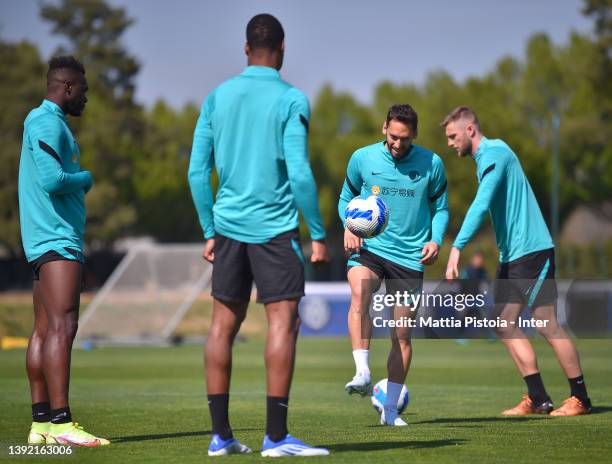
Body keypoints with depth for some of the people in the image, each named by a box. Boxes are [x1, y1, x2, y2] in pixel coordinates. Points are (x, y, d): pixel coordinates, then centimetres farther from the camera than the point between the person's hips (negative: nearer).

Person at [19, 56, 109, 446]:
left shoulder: (49, 122, 22)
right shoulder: (47, 122, -10)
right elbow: (52, 180, -22)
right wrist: (85, 178, -3)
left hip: (55, 241, 11)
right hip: (57, 239, -11)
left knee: (44, 330, 7)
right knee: (62, 327, -16)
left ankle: (41, 422, 6)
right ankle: (60, 423, -23)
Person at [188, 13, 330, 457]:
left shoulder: (217, 97, 8)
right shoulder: (291, 100, -6)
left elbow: (198, 171, 9)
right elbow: (299, 174, -12)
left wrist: (210, 231, 16)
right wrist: (318, 234, -5)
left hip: (228, 226, 5)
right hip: (274, 227, -5)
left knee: (224, 324, 9)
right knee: (283, 320, -4)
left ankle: (221, 434, 12)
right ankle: (276, 436, -10)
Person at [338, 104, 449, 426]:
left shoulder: (431, 164, 0)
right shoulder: (362, 158, 0)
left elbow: (440, 207, 12)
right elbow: (346, 199, 13)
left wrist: (435, 239, -6)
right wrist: (349, 227, -6)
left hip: (409, 255, 1)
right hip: (368, 247, -1)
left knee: (402, 335, 4)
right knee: (359, 294, -34)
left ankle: (390, 408, 15)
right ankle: (363, 374, -41)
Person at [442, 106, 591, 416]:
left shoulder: (494, 154, -15)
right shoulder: (489, 155, 16)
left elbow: (481, 205, -27)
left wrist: (457, 247, -33)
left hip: (531, 250, -10)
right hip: (511, 255, 10)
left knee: (546, 324, -6)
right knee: (505, 324, 4)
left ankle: (580, 399, 3)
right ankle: (538, 399, 5)